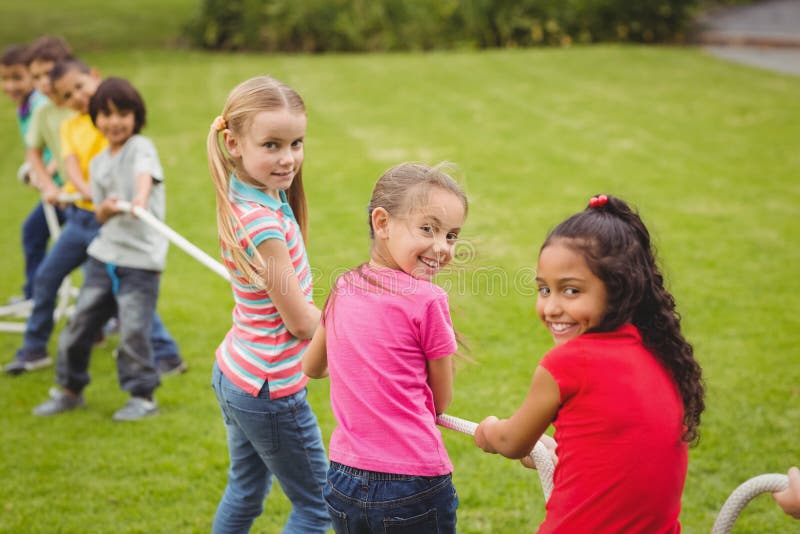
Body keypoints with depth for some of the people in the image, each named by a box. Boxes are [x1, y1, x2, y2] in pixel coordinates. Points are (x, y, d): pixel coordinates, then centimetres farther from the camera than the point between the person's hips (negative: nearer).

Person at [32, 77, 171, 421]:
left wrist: (140, 198, -52)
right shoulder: (97, 164, 13)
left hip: (140, 259, -6)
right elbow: (100, 216, 13)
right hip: (104, 254, 6)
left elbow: (145, 174, -30)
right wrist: (105, 209, -12)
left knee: (133, 329, -9)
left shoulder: (141, 147, -6)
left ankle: (142, 395, 10)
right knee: (80, 322, 8)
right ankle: (70, 389, 25)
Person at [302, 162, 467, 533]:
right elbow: (441, 401, -2)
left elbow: (312, 367, 21)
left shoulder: (343, 290, 4)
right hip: (412, 486, -6)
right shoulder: (428, 300, -13)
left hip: (343, 482, 6)